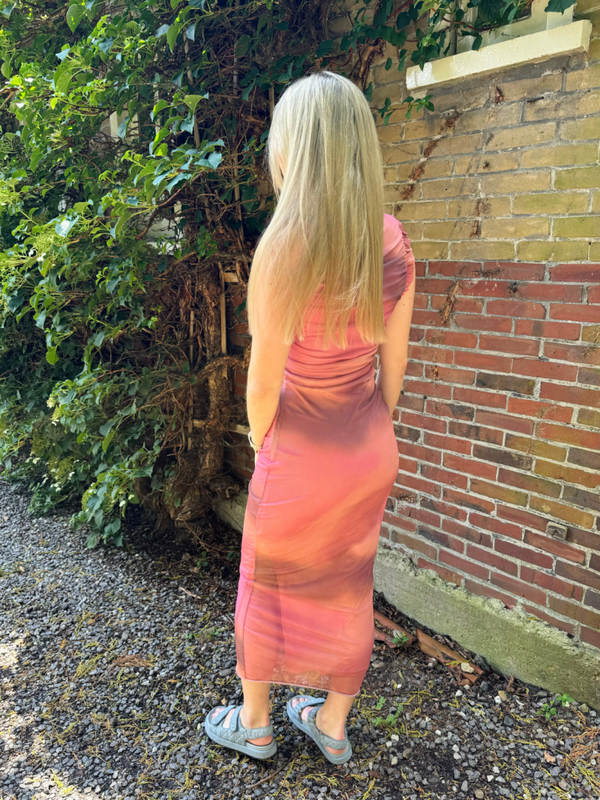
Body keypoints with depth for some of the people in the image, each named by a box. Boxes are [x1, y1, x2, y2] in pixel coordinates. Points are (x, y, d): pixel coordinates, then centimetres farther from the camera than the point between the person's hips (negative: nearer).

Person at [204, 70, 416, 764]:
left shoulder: (286, 245, -24)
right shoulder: (393, 239, -6)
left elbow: (264, 381, -18)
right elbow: (394, 362, 1)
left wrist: (260, 443, 2)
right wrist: (369, 432, 15)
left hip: (301, 462, -5)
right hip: (371, 454, 6)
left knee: (268, 591, 19)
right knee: (349, 592, 22)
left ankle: (254, 724, 43)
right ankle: (333, 726, 44)